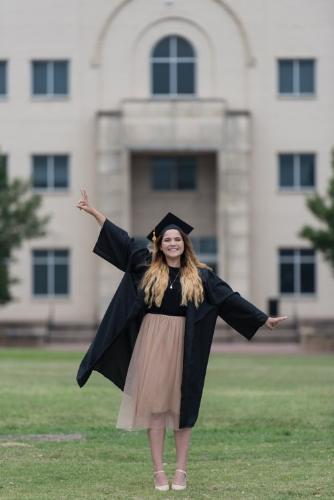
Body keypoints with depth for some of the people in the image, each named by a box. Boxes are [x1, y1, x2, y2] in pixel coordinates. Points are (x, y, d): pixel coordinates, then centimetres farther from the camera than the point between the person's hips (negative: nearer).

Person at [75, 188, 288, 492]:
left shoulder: (200, 275, 3)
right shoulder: (147, 266, 5)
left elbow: (230, 299, 4)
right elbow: (123, 239, 9)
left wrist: (264, 319, 3)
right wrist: (93, 211, 9)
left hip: (183, 344, 0)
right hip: (152, 342, 0)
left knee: (182, 406, 3)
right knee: (154, 404, 0)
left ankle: (181, 470, 7)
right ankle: (158, 471, 2)